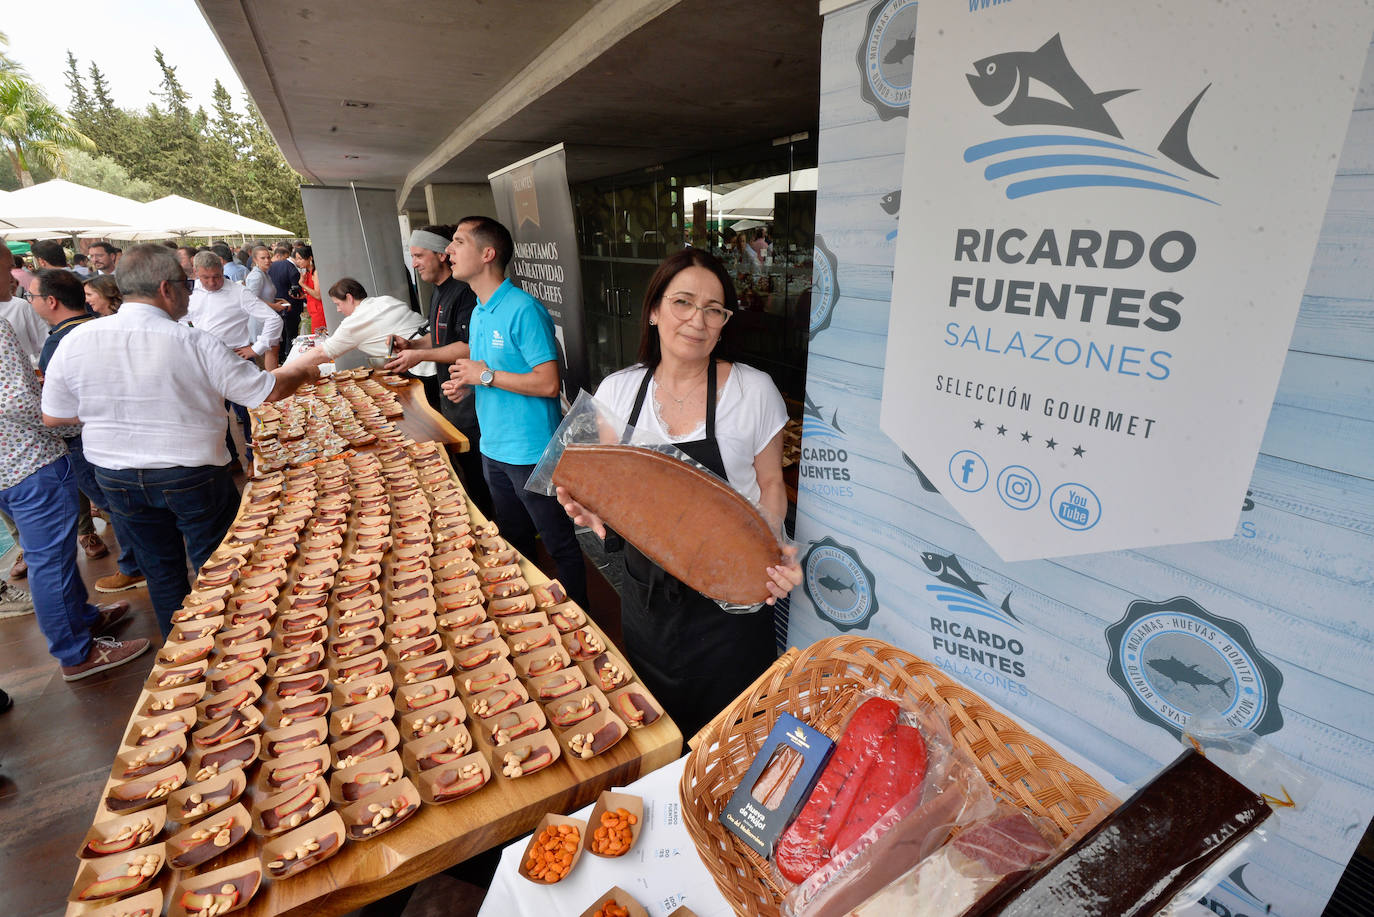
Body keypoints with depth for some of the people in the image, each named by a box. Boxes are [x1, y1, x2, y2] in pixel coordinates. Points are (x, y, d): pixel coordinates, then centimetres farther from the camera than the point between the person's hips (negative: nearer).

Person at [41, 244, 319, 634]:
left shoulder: (76, 341, -7)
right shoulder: (196, 344, -20)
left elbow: (53, 415, 2)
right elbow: (269, 391, -14)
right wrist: (304, 373, 4)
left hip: (116, 476, 5)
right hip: (191, 475, -4)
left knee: (160, 569, 20)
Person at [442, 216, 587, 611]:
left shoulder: (523, 309, -18)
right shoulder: (479, 313, 12)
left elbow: (548, 384, -23)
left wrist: (486, 376, -18)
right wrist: (467, 386, 2)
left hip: (531, 453, -9)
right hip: (494, 448, 9)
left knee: (560, 545, 5)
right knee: (513, 541, 23)